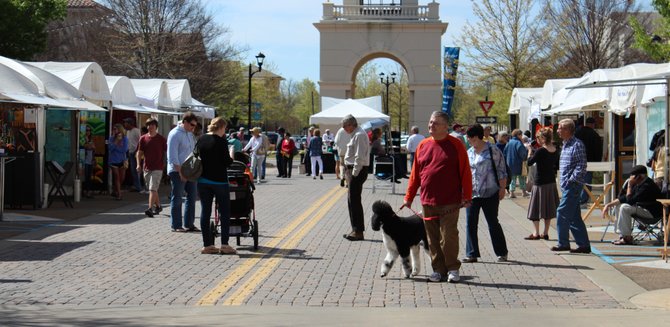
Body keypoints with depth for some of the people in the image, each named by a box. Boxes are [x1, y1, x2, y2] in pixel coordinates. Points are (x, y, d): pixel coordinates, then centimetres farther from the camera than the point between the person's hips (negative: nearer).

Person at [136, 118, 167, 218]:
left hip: (158, 168, -5)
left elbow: (167, 152, 1)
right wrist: (138, 164, -3)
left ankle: (150, 209, -22)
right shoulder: (143, 138, 5)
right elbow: (139, 152, 9)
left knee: (153, 189, -15)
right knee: (151, 189, 15)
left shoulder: (161, 139, -4)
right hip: (147, 168, 5)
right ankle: (158, 206, 31)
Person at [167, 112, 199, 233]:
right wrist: (180, 172, -19)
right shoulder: (175, 134, -12)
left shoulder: (190, 134, 14)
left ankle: (189, 224, 16)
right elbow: (173, 156, -17)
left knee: (192, 196, 9)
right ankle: (176, 226, 5)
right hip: (177, 172, -8)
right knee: (177, 199, -1)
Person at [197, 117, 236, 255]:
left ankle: (207, 245, 9)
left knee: (205, 212, 8)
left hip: (203, 180, 6)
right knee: (224, 212, 4)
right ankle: (224, 245, -1)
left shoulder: (201, 139, 5)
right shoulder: (221, 141, -13)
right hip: (219, 181, -5)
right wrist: (231, 157, 6)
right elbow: (226, 162, -14)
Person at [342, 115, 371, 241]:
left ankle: (358, 231, -2)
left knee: (354, 201, -6)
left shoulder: (359, 135, -16)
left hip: (357, 170, -10)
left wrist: (354, 174, -20)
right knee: (351, 200, 14)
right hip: (353, 170, 10)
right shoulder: (356, 134, 16)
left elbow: (359, 157, -21)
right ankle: (356, 229, 21)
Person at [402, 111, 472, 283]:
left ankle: (452, 269, 9)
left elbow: (465, 172, -2)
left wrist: (466, 197, -7)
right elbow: (415, 174, 14)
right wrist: (409, 197, 11)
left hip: (450, 202, -4)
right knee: (433, 238, 7)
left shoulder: (455, 145, -1)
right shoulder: (423, 145, 11)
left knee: (449, 236, -4)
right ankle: (438, 270, 16)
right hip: (428, 201, 4)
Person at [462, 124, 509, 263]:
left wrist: (502, 189, -8)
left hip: (490, 194, -5)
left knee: (493, 223, 2)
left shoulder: (493, 151, -5)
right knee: (470, 224, 0)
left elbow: (502, 172, -4)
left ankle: (502, 253, 15)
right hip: (472, 194, 5)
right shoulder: (469, 153, 12)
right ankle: (472, 254, 5)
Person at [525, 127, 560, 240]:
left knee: (536, 209, 3)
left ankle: (536, 233, 4)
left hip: (540, 183, -7)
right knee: (548, 208, 12)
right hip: (551, 182, 7)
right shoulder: (555, 150, 3)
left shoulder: (540, 151, -19)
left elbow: (529, 162, -13)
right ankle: (545, 233, 16)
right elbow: (557, 166, 12)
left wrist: (530, 151, 0)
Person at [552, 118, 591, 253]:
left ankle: (563, 243, 0)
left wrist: (571, 180, -19)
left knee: (562, 213, -7)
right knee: (574, 217, 9)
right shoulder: (565, 145, 17)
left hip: (572, 185, -9)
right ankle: (584, 245, 13)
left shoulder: (577, 145, -12)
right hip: (566, 186, 9)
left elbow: (582, 166, -18)